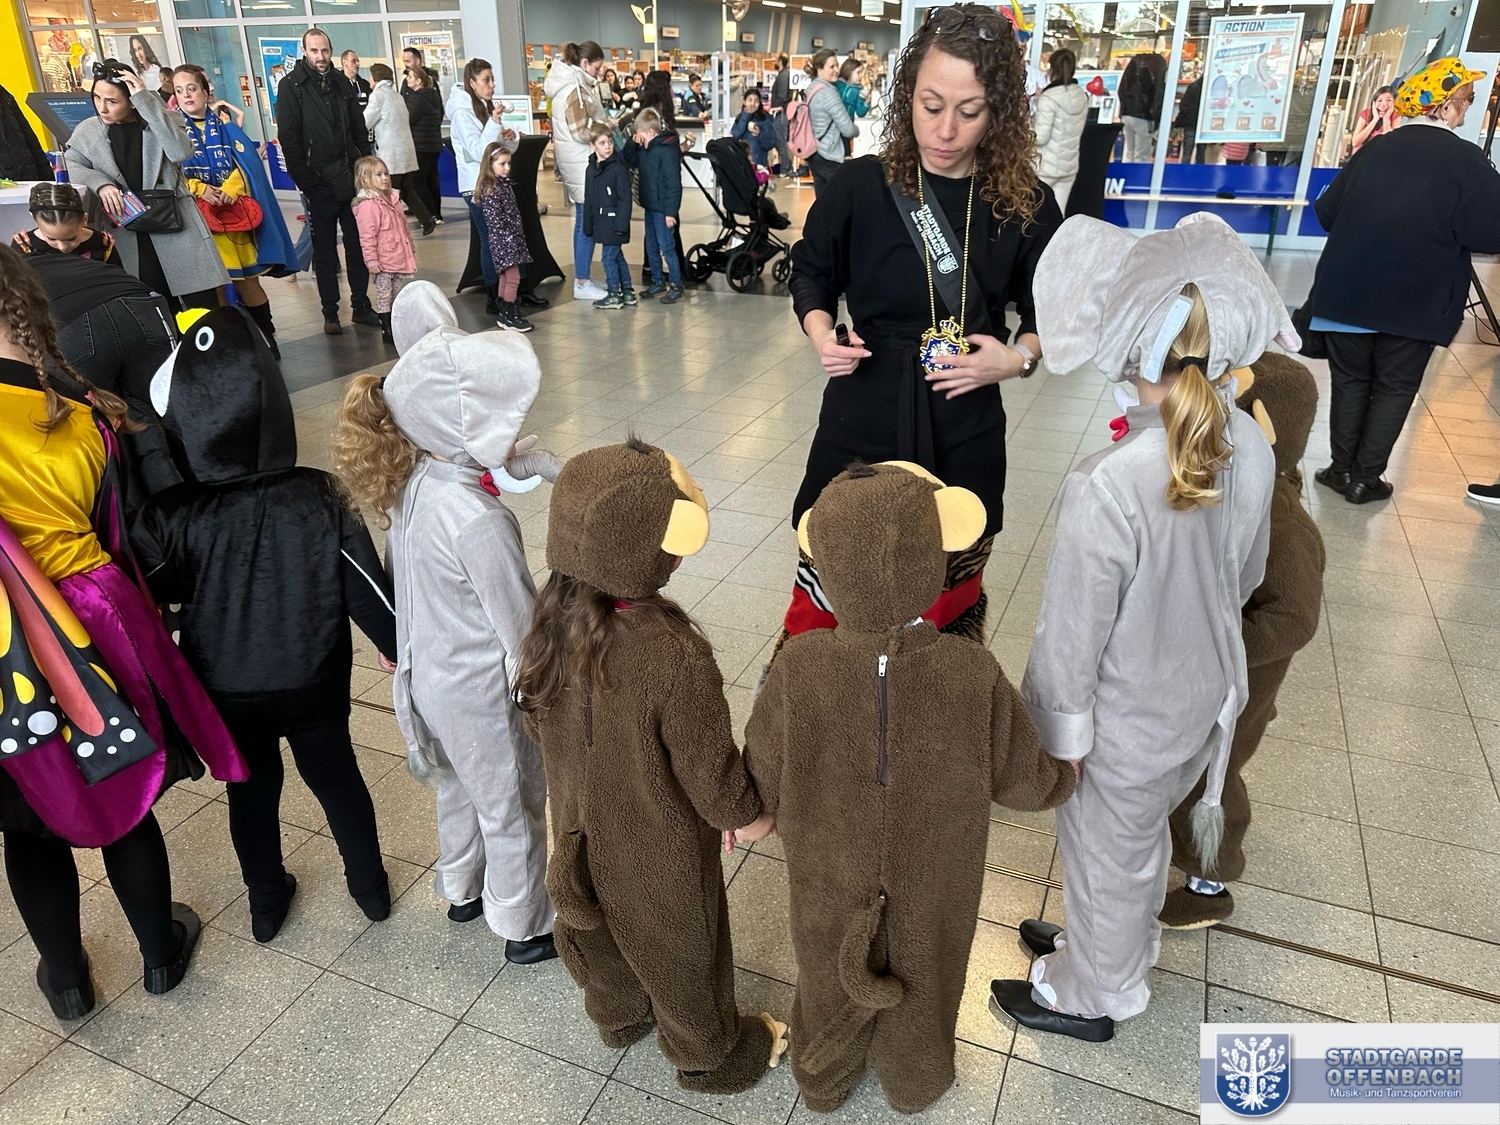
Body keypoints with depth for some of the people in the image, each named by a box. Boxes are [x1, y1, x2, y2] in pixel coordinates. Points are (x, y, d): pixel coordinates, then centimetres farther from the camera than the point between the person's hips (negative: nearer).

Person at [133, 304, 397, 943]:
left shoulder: (170, 517, -20)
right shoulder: (319, 499, -20)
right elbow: (366, 586, -13)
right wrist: (399, 645, 1)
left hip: (224, 691, 1)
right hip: (313, 681, 0)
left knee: (251, 790, 21)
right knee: (336, 777, 20)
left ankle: (267, 901, 41)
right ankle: (370, 888, 36)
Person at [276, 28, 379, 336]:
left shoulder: (342, 82, 10)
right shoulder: (291, 86, -4)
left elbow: (359, 128, 13)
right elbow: (288, 138, -8)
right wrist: (304, 182, -14)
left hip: (351, 178, 4)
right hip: (319, 183, -4)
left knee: (358, 245, 7)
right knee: (325, 252, 3)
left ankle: (361, 306, 16)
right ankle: (330, 313, 10)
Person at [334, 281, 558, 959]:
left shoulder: (412, 479, -10)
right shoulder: (478, 522, -33)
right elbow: (522, 629, -24)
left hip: (431, 676, 8)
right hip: (482, 692, -8)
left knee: (462, 788, 30)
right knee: (512, 809, 15)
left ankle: (462, 891, 54)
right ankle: (524, 929, 37)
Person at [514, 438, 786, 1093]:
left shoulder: (550, 628, -19)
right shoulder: (676, 658, -40)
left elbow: (536, 718, -2)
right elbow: (709, 763, -26)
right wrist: (744, 816, -4)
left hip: (583, 828, 6)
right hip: (664, 849, -5)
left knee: (605, 934, 32)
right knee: (683, 951, 22)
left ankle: (617, 1016, 61)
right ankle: (708, 1056, 50)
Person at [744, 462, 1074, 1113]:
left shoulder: (798, 669, -32)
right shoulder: (975, 674, -30)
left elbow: (761, 788, -19)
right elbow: (1024, 783, -14)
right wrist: (1067, 774, 9)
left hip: (829, 886, 0)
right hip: (932, 892, 0)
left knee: (832, 986, 29)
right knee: (920, 987, 30)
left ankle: (824, 1082, 57)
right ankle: (914, 1084, 58)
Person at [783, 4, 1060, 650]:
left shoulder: (1024, 203, -4)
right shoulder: (862, 186, -7)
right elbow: (811, 274, 9)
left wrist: (1018, 357, -11)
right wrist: (821, 333, -11)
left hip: (965, 442, 2)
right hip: (863, 425, -1)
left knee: (951, 609, 16)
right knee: (827, 595, 4)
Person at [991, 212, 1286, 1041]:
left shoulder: (1108, 489, -37)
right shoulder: (1251, 447, -14)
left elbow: (1073, 637, -26)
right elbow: (1245, 574, 3)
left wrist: (1058, 740, -10)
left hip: (1130, 722, -6)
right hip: (1208, 693, 6)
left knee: (1107, 854, 20)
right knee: (1143, 835, 30)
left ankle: (1090, 996, 47)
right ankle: (1121, 947, 58)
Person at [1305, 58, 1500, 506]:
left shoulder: (1372, 150, 1)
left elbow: (1327, 211, 7)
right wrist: (1446, 233, 6)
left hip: (1349, 293, 3)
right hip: (1415, 303, -3)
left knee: (1350, 380, 14)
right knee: (1394, 389, 9)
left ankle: (1341, 469, 18)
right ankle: (1365, 478, 12)